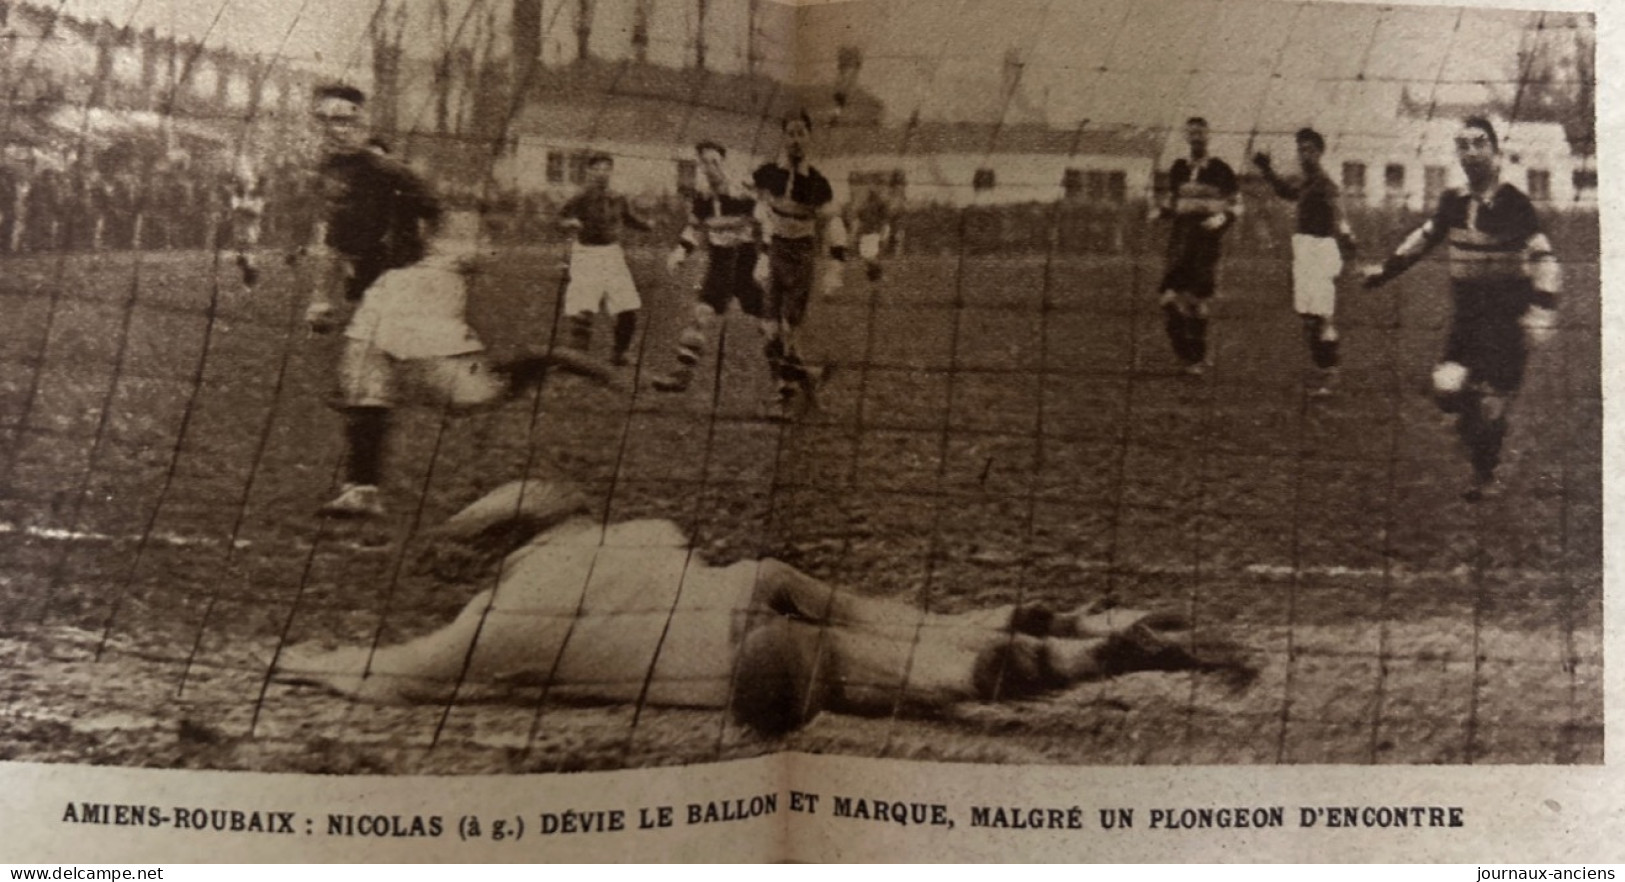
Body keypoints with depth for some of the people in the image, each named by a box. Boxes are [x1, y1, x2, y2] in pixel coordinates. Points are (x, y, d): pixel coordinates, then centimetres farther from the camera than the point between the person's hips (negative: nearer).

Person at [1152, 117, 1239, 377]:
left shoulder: (1219, 169, 0)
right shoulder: (1178, 168, 12)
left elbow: (1236, 204, 5)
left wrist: (1222, 218, -14)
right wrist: (1160, 212, 1)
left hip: (1207, 236, -3)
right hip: (1181, 236, 4)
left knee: (1197, 300, -4)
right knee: (1171, 299, -8)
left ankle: (1198, 358, 10)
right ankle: (1186, 353, 4)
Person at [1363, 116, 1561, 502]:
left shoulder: (1513, 204, -13)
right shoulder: (1454, 201, 4)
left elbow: (1543, 260, -17)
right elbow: (1424, 237, 23)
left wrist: (1542, 311, -29)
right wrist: (1386, 270, 25)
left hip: (1507, 317, -5)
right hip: (1466, 314, 5)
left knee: (1491, 403, -5)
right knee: (1448, 389, -8)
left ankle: (1485, 476, 16)